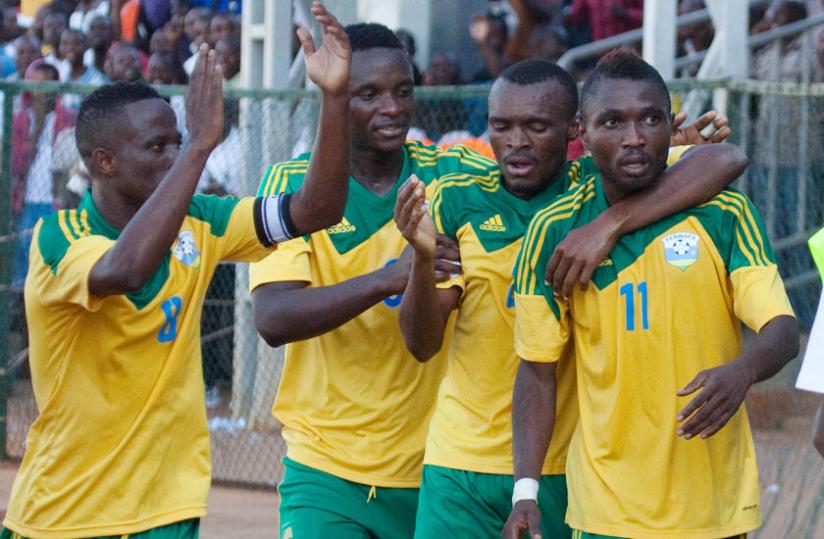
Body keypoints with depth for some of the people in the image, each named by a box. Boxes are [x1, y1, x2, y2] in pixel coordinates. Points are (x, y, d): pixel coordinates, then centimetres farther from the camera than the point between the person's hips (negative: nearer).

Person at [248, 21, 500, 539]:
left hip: (432, 471, 2)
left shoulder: (452, 175, 1)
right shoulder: (292, 184, -5)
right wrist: (389, 279, -30)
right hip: (328, 475, -2)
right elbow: (272, 319, -18)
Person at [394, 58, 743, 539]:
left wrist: (608, 225, -28)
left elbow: (725, 160, -19)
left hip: (570, 470, -1)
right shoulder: (458, 200, 1)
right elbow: (422, 344, -3)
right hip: (463, 465, 1)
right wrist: (423, 255, -23)